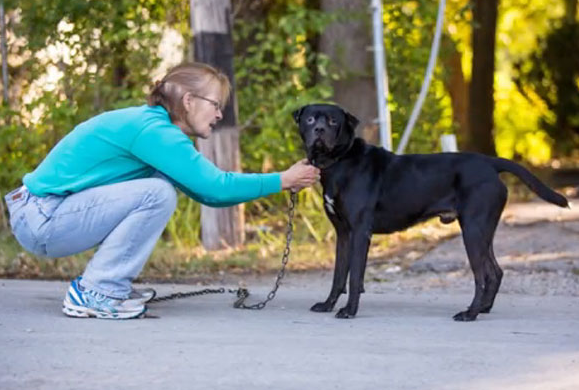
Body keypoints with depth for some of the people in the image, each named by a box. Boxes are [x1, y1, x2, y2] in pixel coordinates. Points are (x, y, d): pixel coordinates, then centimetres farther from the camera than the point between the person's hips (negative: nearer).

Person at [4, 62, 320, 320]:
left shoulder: (151, 125, 13)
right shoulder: (152, 130, -16)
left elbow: (207, 194, 16)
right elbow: (215, 187, -19)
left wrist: (285, 182, 11)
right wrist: (282, 181, -8)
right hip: (40, 221, -10)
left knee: (160, 182, 13)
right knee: (157, 194, -20)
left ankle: (111, 286, 13)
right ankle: (95, 294, -11)